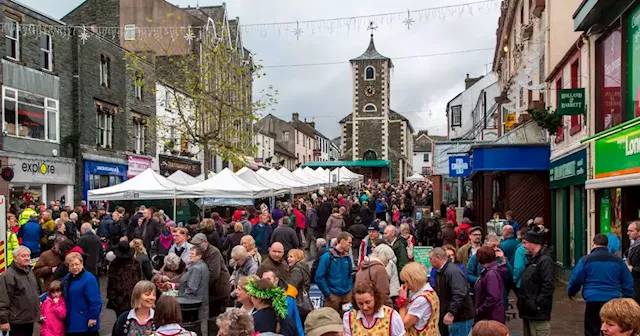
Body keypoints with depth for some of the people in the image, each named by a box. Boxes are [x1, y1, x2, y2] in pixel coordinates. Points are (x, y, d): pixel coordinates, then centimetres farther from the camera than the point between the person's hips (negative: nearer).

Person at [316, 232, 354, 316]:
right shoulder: (327, 256, -9)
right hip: (333, 296, -5)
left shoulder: (347, 258, 8)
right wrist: (328, 294, -11)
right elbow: (319, 278, -10)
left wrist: (350, 288, 6)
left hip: (347, 295, 5)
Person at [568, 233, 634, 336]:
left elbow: (575, 280, -1)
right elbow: (628, 282, 11)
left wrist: (571, 292, 17)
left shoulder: (586, 260, -2)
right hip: (614, 302, 3)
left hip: (593, 301, -3)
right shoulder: (618, 260, 8)